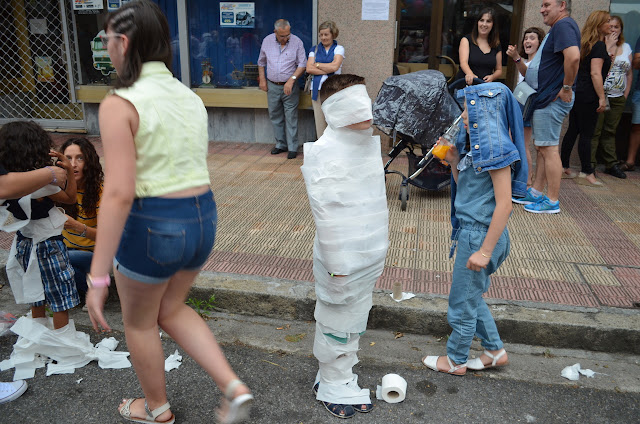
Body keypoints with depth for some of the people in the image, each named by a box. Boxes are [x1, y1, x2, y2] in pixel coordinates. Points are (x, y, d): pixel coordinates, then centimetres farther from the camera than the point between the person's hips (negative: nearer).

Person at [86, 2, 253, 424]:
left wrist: (98, 277, -19)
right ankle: (235, 389, 19)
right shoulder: (190, 97, 6)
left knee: (139, 322, 21)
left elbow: (119, 194, -23)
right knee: (171, 310, 28)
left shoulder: (120, 104, -16)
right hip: (202, 219, 7)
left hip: (150, 228, -7)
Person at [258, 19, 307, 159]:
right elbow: (261, 62, 15)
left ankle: (292, 148, 3)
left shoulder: (297, 42, -6)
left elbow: (302, 64, -6)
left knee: (291, 117, -4)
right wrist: (262, 79, 8)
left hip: (290, 86, -3)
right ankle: (281, 145, 22)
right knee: (275, 117, 10)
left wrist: (291, 80, -17)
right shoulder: (267, 41, 3)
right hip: (272, 86, 4)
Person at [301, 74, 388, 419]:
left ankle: (344, 381, 39)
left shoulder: (370, 142, 7)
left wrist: (378, 253, 17)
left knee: (355, 323, 20)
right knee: (337, 326, 10)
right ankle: (332, 386, 31)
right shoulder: (325, 151, -19)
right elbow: (327, 215, -19)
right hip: (343, 259, -7)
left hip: (368, 257, 8)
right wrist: (337, 266, -17)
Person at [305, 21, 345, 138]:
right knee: (319, 121, 3)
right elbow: (309, 69, 1)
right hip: (317, 89, 3)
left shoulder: (339, 49, 6)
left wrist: (317, 64, 1)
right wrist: (328, 70, -7)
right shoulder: (315, 49, 14)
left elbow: (334, 66, -10)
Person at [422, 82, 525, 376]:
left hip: (481, 234, -9)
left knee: (462, 301, 7)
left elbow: (504, 205, -22)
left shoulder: (496, 150, -20)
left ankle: (455, 360, 26)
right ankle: (495, 351, 37)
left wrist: (485, 251, -23)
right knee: (471, 296, 21)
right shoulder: (473, 145, 8)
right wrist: (453, 161, 2)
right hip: (469, 230, 9)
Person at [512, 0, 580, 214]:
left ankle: (552, 201, 0)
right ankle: (535, 193, 23)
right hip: (544, 99, 11)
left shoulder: (564, 25, -14)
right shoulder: (557, 28, 20)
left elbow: (573, 57, -31)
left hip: (552, 100, -11)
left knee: (548, 149, -7)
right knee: (541, 148, 14)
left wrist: (566, 87, -24)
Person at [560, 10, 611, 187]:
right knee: (586, 134, -5)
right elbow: (595, 73, -19)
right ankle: (587, 173, 0)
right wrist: (602, 97, -18)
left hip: (576, 93, 9)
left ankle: (564, 166, 19)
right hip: (588, 96, -9)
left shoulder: (585, 43, 14)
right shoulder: (599, 45, -12)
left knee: (573, 130, 13)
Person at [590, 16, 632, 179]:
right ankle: (590, 164, 0)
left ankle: (611, 164, 15)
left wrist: (626, 94, 9)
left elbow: (629, 73, 16)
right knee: (594, 131, -5)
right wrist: (609, 47, -17)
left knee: (610, 132, 10)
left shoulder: (626, 47, 13)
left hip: (618, 99, 5)